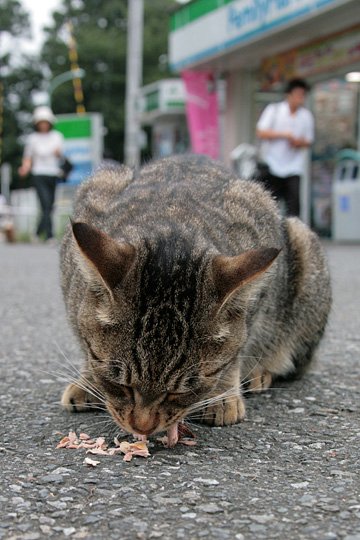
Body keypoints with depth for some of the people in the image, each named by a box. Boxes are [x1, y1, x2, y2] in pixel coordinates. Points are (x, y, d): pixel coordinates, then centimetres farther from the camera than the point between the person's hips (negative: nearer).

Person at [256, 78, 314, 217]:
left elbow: (308, 141, 14)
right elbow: (261, 132, -7)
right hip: (272, 165, -2)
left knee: (293, 205, -9)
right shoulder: (273, 110, 1)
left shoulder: (306, 116, 8)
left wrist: (299, 142, -10)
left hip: (293, 168, 2)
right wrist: (284, 134, -16)